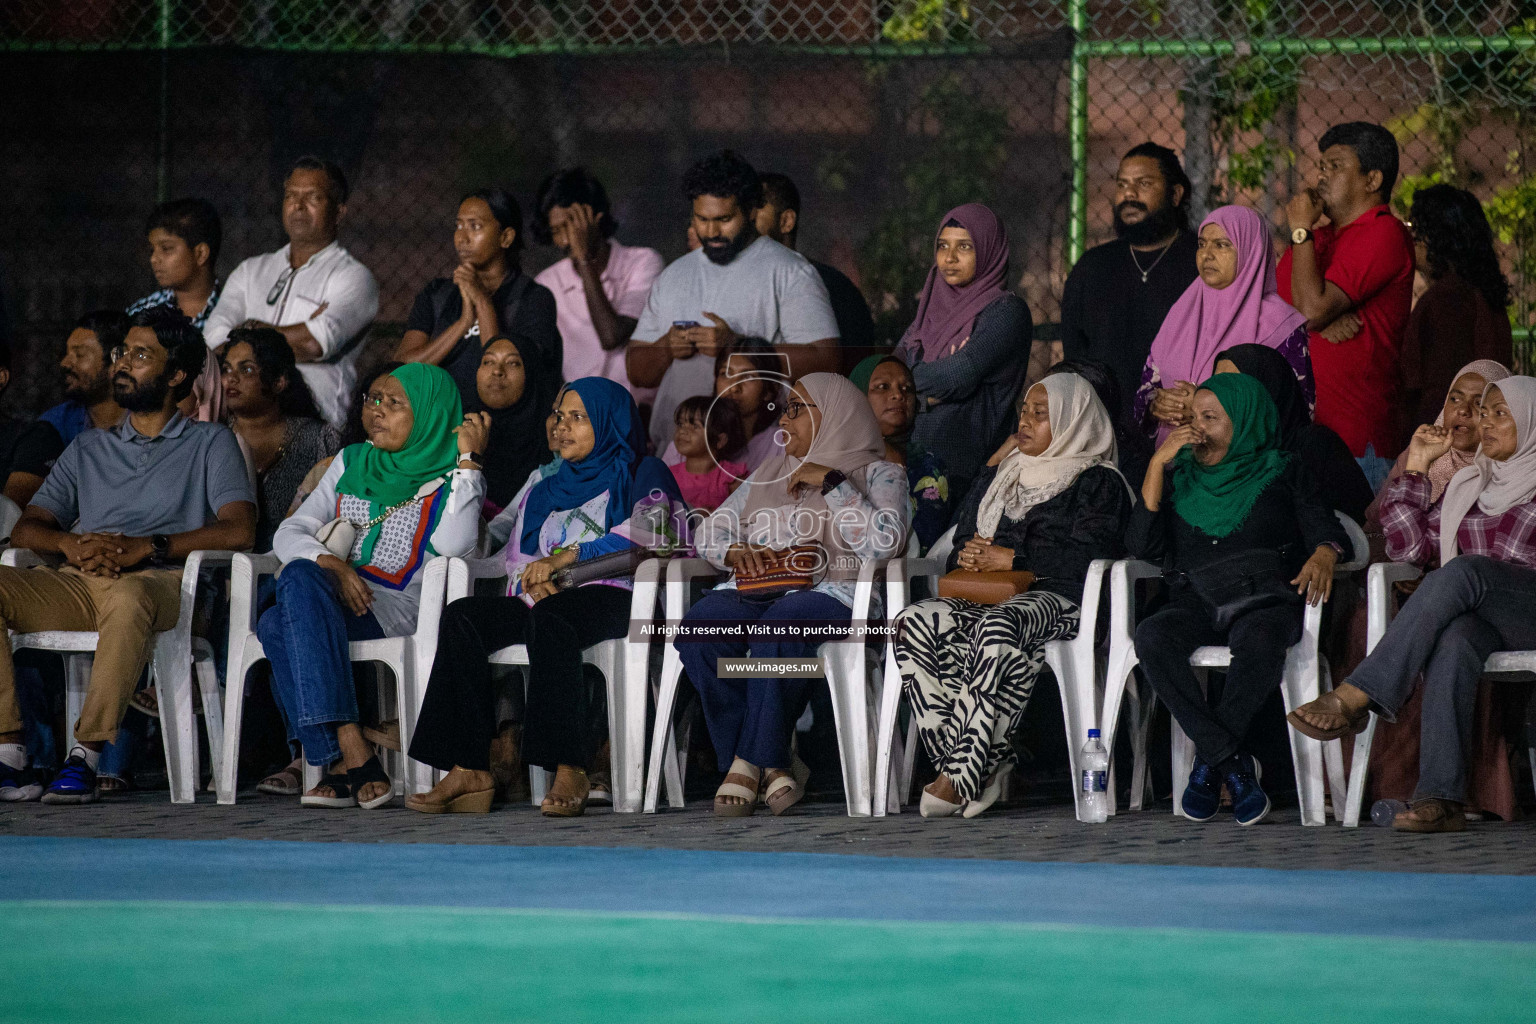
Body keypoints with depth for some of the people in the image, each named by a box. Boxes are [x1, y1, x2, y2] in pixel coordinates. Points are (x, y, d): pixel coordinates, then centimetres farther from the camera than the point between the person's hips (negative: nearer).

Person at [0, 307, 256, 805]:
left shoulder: (210, 443, 16)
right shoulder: (88, 448, 30)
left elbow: (238, 530, -1)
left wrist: (148, 546, -14)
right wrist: (71, 544, -6)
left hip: (159, 581, -4)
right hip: (76, 582, 5)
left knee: (127, 596, -42)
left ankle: (86, 755, -41)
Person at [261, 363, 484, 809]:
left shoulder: (447, 476, 9)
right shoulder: (352, 463, 23)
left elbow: (453, 544, -13)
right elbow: (289, 534, 14)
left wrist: (468, 459, -9)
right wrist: (330, 565, -8)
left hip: (396, 611, -5)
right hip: (335, 598, 5)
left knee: (278, 624, -33)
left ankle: (338, 766, -37)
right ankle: (351, 752, -37)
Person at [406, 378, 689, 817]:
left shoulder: (643, 476, 12)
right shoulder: (548, 490, 30)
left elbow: (644, 535, -7)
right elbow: (516, 555, 21)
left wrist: (564, 558, -12)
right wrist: (532, 579, -4)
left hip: (612, 597, -6)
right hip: (548, 601, 6)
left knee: (550, 618, -40)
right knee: (462, 615, -23)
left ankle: (570, 772, -47)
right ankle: (468, 771, -34)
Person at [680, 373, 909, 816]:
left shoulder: (879, 475, 12)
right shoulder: (771, 472, 29)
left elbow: (885, 543, -8)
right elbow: (708, 531, 25)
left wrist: (830, 482, -7)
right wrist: (732, 551, 1)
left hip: (828, 593, -5)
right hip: (754, 592, 5)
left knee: (780, 624, -40)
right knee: (701, 624, -30)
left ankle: (753, 759, -28)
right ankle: (770, 763, -25)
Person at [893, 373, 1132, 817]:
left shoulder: (1098, 483, 10)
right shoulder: (1002, 476, 31)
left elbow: (1089, 556, -6)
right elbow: (962, 536, 28)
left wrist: (1014, 559, -10)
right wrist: (967, 557, 3)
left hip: (1055, 598, -6)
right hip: (983, 596, 6)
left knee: (999, 628, -41)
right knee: (915, 622, -28)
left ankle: (960, 773, -41)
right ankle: (986, 764, -35)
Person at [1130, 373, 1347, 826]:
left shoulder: (1282, 472, 16)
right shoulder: (1181, 477, 22)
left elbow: (1327, 529, 4)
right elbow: (1142, 546, 8)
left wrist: (1322, 556, -21)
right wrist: (1157, 465, 2)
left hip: (1264, 598, -2)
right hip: (1197, 602, 2)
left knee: (1258, 641, -39)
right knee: (1152, 637, -33)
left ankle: (1209, 763, -27)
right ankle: (1235, 765, -34)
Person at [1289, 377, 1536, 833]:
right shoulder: (1469, 484, 26)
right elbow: (1409, 545, 19)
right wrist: (1416, 466, 16)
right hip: (1479, 616, 3)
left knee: (1462, 570, -35)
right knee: (1453, 639, -37)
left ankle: (1354, 697, -41)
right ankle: (1440, 797, -49)